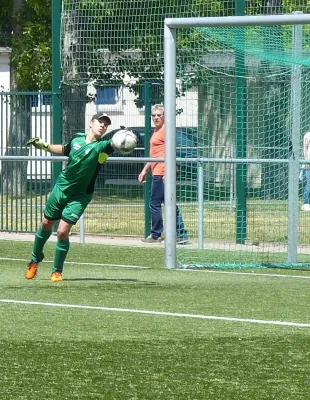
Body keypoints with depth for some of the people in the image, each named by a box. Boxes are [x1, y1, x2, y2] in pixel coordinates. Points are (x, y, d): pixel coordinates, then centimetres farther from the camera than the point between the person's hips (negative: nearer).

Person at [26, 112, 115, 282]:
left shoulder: (101, 146, -19)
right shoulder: (77, 138, -5)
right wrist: (44, 146, 16)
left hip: (80, 196, -4)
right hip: (61, 187, 4)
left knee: (63, 231, -14)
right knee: (46, 224, 19)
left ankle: (57, 271, 7)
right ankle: (35, 259, 44)